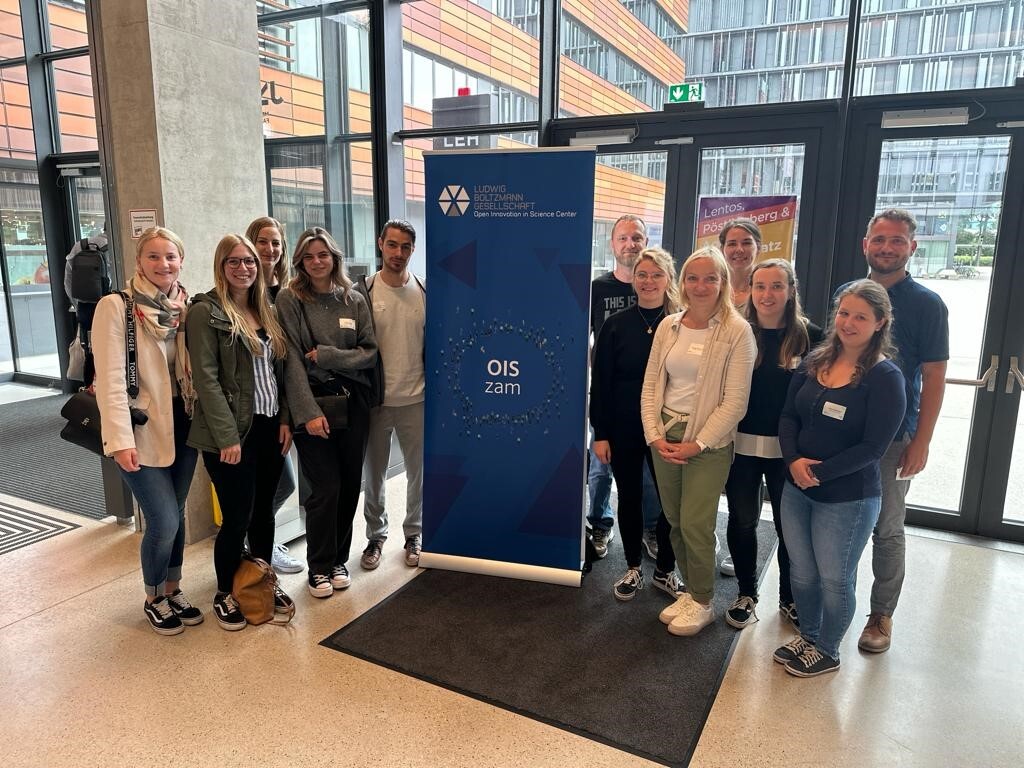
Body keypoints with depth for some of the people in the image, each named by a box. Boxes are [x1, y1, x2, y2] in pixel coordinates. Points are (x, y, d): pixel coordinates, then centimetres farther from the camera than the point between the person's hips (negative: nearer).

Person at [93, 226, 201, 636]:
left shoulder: (187, 306, 5)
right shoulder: (116, 306, -11)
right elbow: (110, 379, -15)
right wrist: (120, 439, -20)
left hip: (183, 424, 5)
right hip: (143, 429, -5)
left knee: (176, 515, 14)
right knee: (163, 521, -3)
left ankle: (173, 590, 33)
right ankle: (154, 599, 21)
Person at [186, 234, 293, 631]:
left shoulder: (265, 311, 12)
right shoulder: (205, 311, -9)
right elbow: (206, 378, -14)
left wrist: (285, 419, 5)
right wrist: (227, 436, -18)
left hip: (269, 428, 6)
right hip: (232, 433, -6)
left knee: (264, 512, 15)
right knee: (237, 518, 2)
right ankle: (225, 595, 23)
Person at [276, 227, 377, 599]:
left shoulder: (354, 300, 7)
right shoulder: (289, 300, -3)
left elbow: (370, 353, 2)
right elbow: (291, 360, -10)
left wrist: (326, 355, -11)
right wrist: (308, 412, -16)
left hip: (352, 402, 4)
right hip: (312, 404, -3)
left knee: (350, 484, 8)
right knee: (326, 487, -3)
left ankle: (339, 559, 26)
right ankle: (319, 567, 16)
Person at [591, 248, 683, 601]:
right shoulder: (616, 324, -2)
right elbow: (600, 382, -2)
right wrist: (600, 433, -5)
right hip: (623, 428, 0)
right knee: (629, 496, 12)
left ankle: (665, 570, 25)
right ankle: (634, 568, 30)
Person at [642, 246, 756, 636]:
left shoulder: (737, 331, -9)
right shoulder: (668, 326, 5)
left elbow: (734, 402, -12)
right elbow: (650, 387, 6)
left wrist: (697, 444, -15)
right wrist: (655, 436, -5)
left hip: (709, 440, -5)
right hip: (666, 436, 5)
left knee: (695, 524, -4)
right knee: (674, 520, 11)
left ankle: (702, 603, 17)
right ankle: (690, 590, 31)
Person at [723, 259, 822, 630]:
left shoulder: (810, 336, -5)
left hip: (788, 449, 0)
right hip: (741, 444, 1)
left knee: (789, 525, 12)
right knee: (743, 521, 12)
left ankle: (789, 599, 33)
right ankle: (746, 593, 32)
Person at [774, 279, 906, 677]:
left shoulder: (885, 377, -14)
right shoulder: (815, 362, 2)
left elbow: (872, 447, -17)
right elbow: (788, 415, 3)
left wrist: (817, 472, -18)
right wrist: (793, 460, -13)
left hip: (847, 498, -5)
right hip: (796, 488, 5)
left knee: (834, 579, 13)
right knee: (801, 572, 19)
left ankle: (827, 651, 35)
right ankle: (807, 635, 42)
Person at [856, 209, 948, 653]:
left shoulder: (927, 305, -6)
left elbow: (933, 379, -7)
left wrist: (921, 444, -12)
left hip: (892, 437, -3)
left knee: (887, 530, 8)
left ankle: (882, 615, 24)